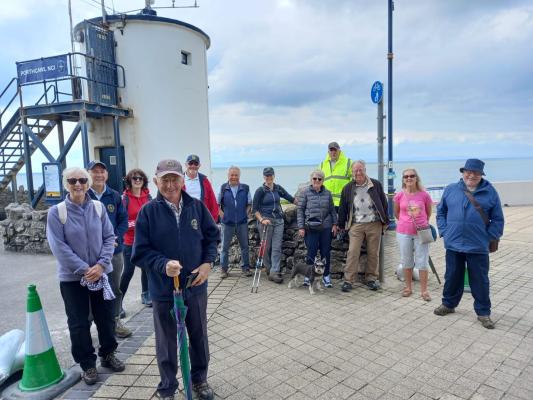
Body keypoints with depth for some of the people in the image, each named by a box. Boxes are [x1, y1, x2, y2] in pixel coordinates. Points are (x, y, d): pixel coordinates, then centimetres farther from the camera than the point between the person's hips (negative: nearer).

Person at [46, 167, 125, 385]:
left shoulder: (98, 207, -2)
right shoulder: (56, 212, -10)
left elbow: (109, 237, -1)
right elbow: (59, 246, -13)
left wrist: (101, 264, -13)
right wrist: (84, 269, -17)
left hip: (101, 273, 3)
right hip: (72, 277, -2)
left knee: (106, 317, 13)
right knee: (79, 323, 9)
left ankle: (108, 354, 35)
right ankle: (87, 364, 26)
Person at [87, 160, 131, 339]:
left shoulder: (114, 196, 4)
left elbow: (124, 219, 6)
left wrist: (116, 237, -11)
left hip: (115, 249, 4)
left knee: (115, 288, 15)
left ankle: (115, 320, 31)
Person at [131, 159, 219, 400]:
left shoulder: (197, 206, -5)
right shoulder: (148, 211, -11)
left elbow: (212, 236, 6)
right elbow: (140, 252, -9)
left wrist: (207, 263, -7)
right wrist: (164, 264, -25)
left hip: (196, 286, 3)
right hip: (163, 290, -2)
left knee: (199, 336, 20)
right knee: (166, 342, 15)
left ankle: (200, 379, 44)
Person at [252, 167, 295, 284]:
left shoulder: (278, 188, 8)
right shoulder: (260, 190, -3)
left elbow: (290, 198, 15)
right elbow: (254, 209, -3)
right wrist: (261, 219, -16)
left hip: (278, 220, 3)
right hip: (265, 221, -3)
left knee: (277, 248, -3)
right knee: (266, 248, 4)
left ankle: (274, 272, -2)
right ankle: (269, 270, 20)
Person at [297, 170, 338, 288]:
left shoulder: (327, 193, 9)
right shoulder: (305, 192, 0)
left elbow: (332, 210, 14)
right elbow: (300, 210, -2)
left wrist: (334, 224, 7)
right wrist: (301, 227, -6)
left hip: (326, 228, 3)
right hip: (311, 228, -3)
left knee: (325, 252, 7)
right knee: (311, 252, -1)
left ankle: (326, 276, 20)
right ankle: (308, 275, 14)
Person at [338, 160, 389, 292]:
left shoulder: (376, 185, 4)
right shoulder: (348, 188, 6)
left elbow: (383, 203, 8)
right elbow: (343, 208, 9)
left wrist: (385, 221, 5)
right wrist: (341, 225, 9)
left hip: (374, 224, 0)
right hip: (356, 225, 0)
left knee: (373, 253, 7)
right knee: (352, 252, -4)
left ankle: (371, 278, 21)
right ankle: (348, 280, 2)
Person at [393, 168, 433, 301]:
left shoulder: (424, 195, -6)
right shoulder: (399, 195, -4)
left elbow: (429, 212, 11)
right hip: (404, 232, 1)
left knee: (422, 262, 4)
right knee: (406, 261, 12)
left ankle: (424, 290, 15)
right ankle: (408, 287, 26)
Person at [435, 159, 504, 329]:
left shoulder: (490, 192, 0)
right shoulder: (450, 190, 3)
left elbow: (497, 219, 3)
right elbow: (441, 212, 12)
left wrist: (489, 237, -5)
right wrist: (444, 231, 3)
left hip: (478, 247, -1)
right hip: (453, 245, 2)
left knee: (480, 281, 8)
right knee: (452, 277, 15)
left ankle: (483, 313, 24)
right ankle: (448, 304, 33)